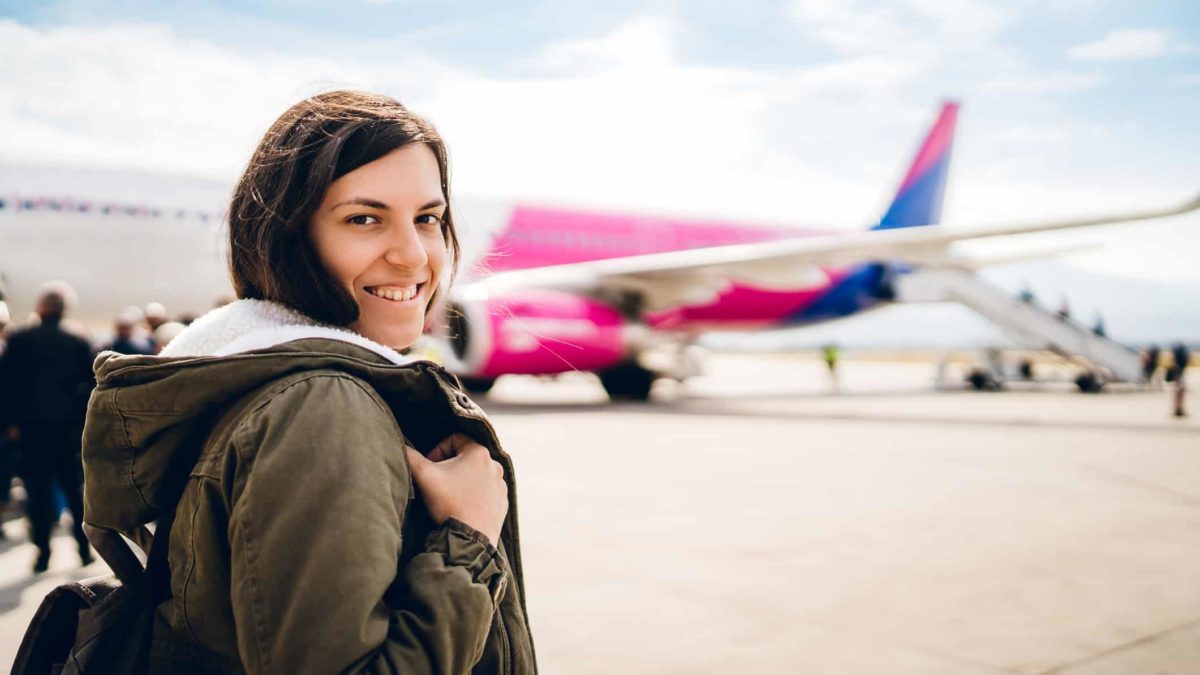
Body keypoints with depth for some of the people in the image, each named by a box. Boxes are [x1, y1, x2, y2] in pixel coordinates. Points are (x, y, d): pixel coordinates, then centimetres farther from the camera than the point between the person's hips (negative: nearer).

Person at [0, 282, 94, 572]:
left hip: (31, 425, -1)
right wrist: (83, 418, 8)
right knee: (73, 488, 10)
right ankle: (84, 548, 12)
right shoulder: (78, 343, -2)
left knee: (38, 489, 5)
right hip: (68, 424, 1)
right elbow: (91, 382, -1)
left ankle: (43, 551, 5)